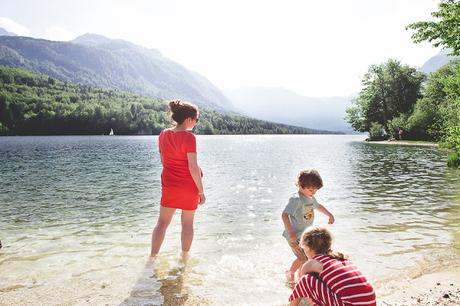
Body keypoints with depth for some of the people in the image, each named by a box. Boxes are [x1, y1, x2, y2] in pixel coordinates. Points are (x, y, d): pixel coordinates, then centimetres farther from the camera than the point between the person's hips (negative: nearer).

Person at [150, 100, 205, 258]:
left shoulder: (163, 134, 0)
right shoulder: (189, 137, -19)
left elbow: (163, 161, 9)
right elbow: (193, 168, -20)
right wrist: (201, 191, -11)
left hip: (169, 185, 4)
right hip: (189, 186, -4)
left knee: (162, 222, 14)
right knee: (187, 223, 13)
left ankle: (152, 257, 12)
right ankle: (184, 258, 27)